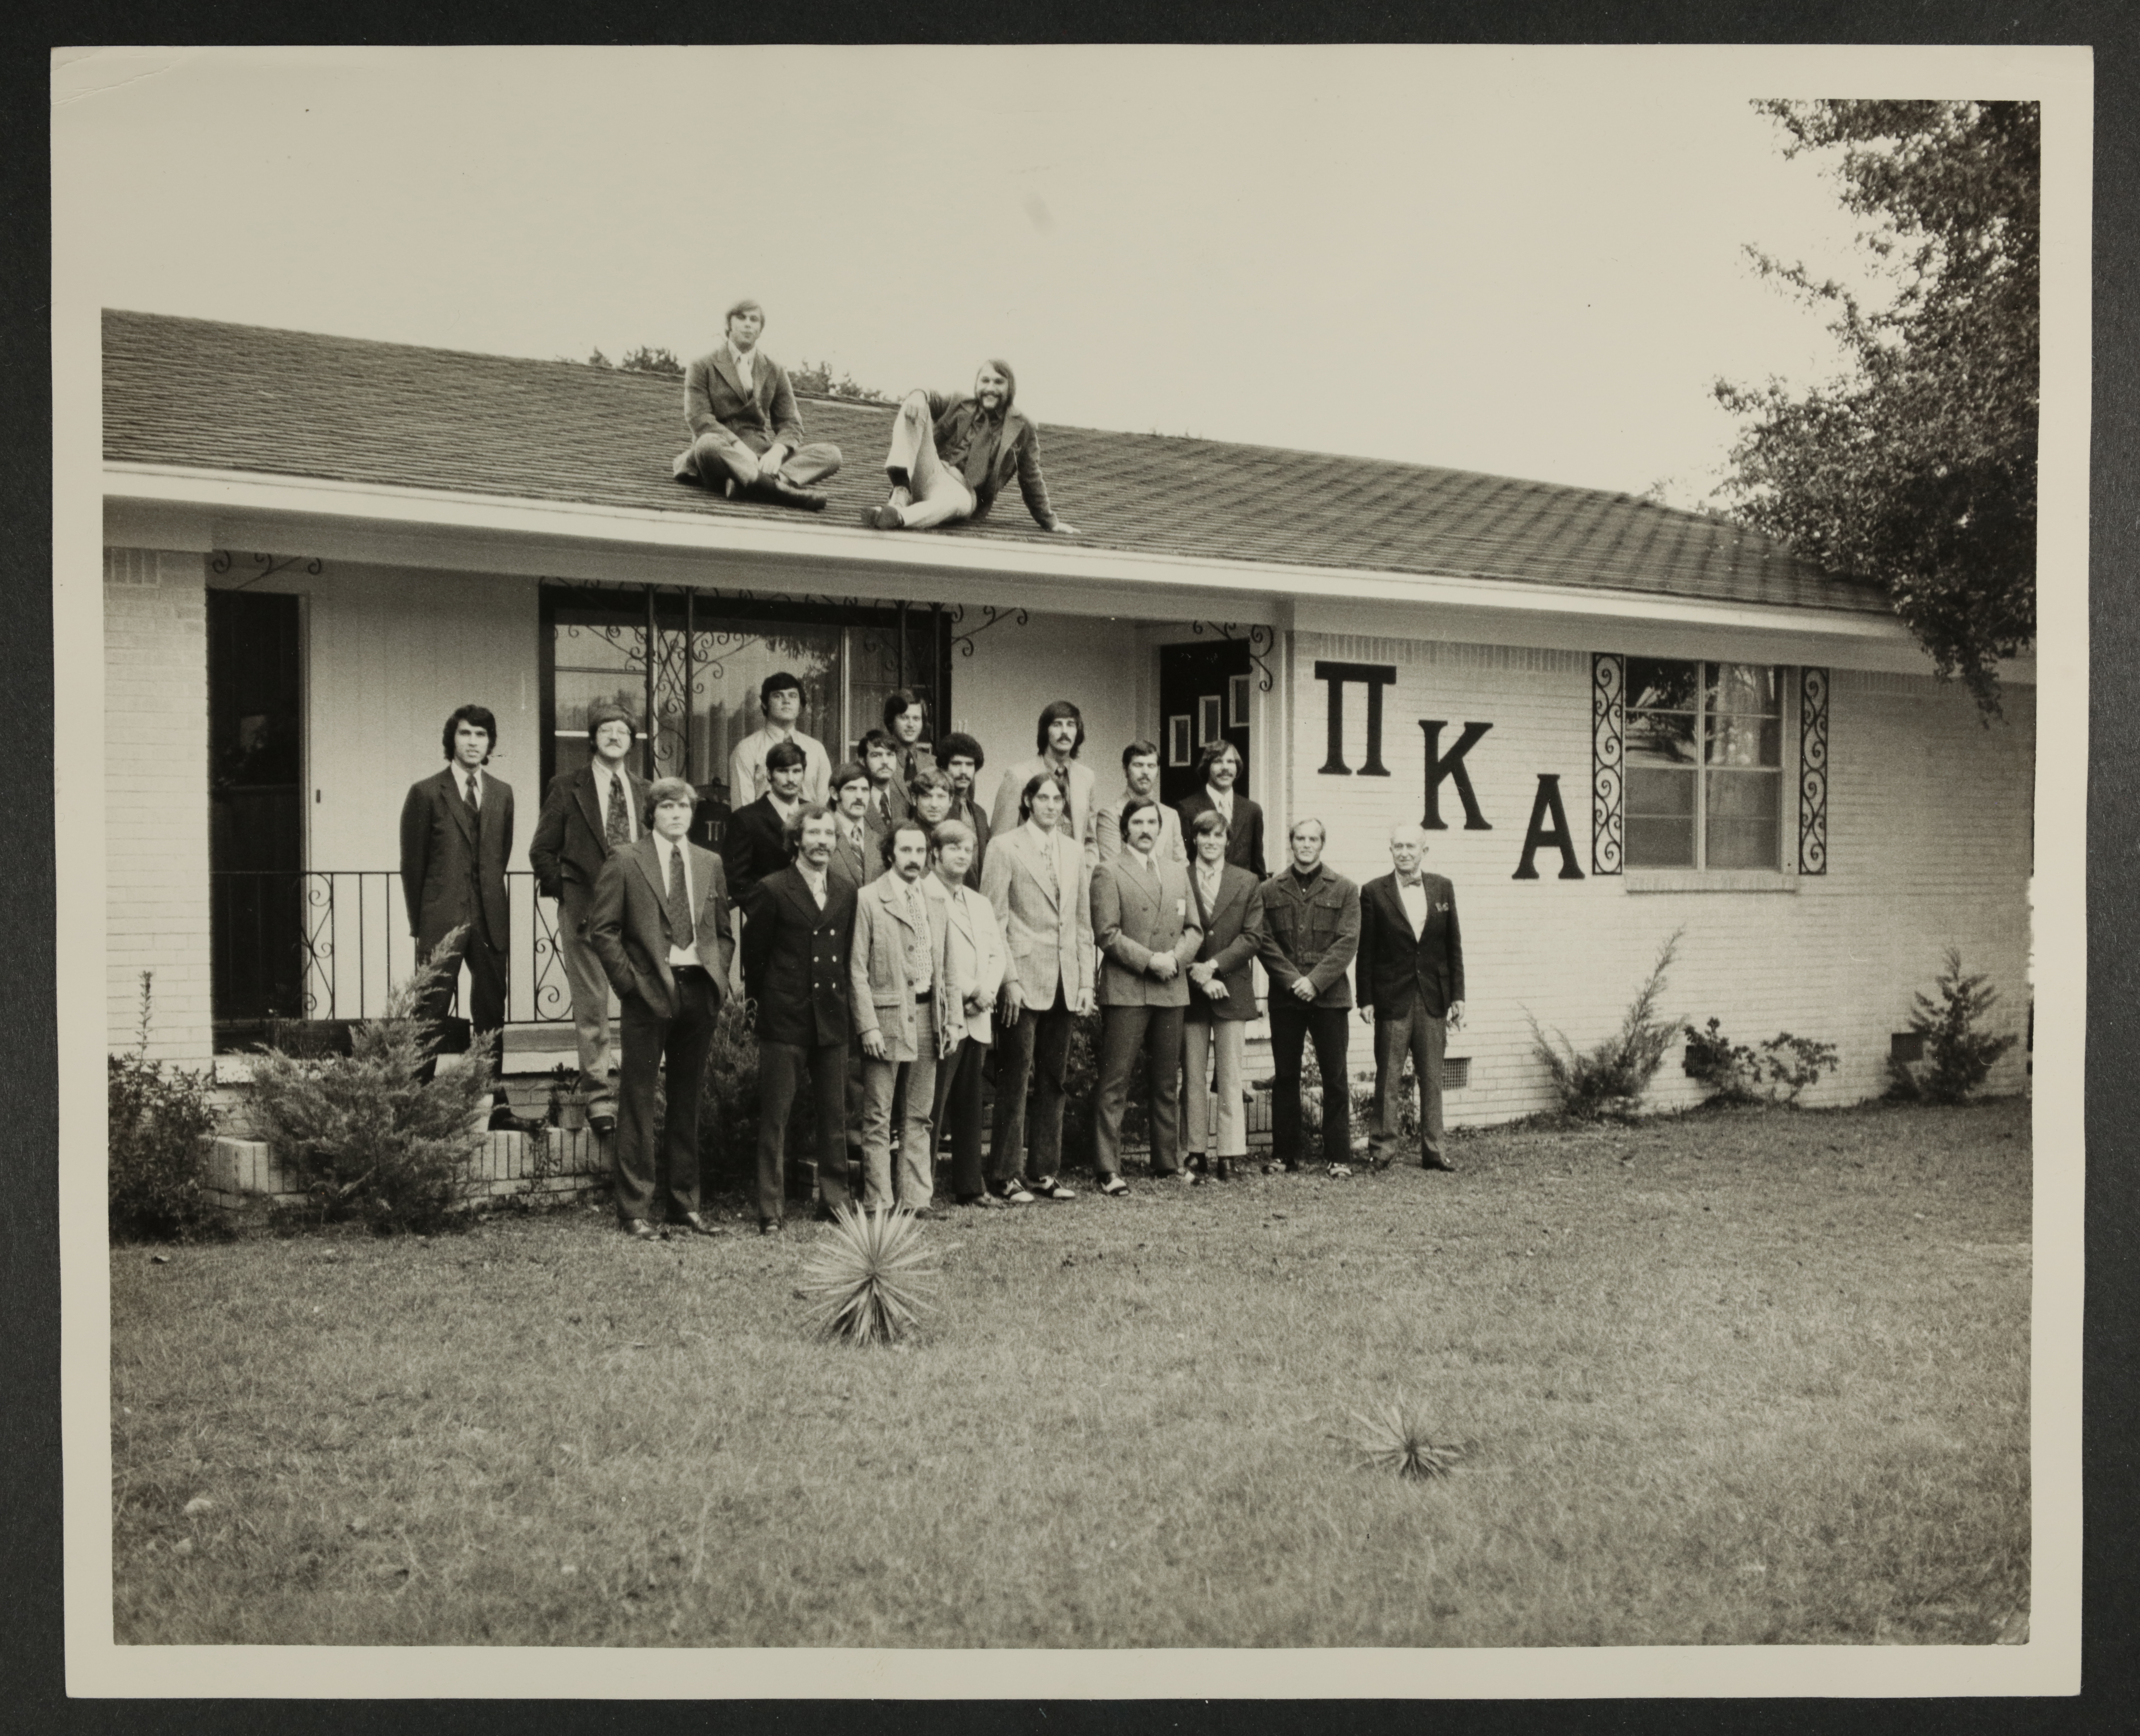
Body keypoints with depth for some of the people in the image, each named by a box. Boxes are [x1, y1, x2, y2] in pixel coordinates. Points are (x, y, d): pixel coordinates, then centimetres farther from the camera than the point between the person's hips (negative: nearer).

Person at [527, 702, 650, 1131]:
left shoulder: (644, 790, 13)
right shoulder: (567, 788, 4)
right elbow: (542, 851, 6)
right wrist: (565, 893, -1)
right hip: (586, 909, -3)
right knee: (591, 1008, -1)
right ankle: (598, 1098, 5)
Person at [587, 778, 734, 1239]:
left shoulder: (709, 864, 13)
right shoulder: (625, 862, -1)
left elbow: (724, 932, 19)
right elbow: (601, 928, -3)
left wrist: (719, 978, 5)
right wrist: (628, 981, -9)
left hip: (699, 992, 5)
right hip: (648, 993, -5)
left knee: (689, 1101, 11)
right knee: (639, 1102, -2)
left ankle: (685, 1203, 19)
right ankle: (633, 1210, 2)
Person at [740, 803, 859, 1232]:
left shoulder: (846, 896, 11)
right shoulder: (772, 891, -4)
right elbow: (753, 955, 1)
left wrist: (845, 1001, 10)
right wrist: (766, 1000, 6)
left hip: (833, 1018, 5)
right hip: (784, 1020, -5)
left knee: (834, 1114, 8)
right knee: (774, 1117, -2)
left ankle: (835, 1198, 17)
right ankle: (769, 1210, 1)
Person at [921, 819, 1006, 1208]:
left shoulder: (980, 904, 21)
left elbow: (997, 954, 17)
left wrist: (988, 990, -2)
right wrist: (969, 990, -11)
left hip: (977, 1018, 7)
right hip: (941, 1017, -7)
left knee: (970, 1107, 10)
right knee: (932, 1109, -7)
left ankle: (970, 1186, 15)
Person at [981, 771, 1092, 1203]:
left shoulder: (1073, 852, 13)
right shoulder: (1005, 847, -3)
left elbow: (1083, 923, 15)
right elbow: (994, 920, -6)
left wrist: (1086, 983, 9)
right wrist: (1009, 980, -11)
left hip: (1064, 984, 5)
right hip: (1024, 982, -5)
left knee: (1054, 1081, 9)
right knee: (1015, 1081, -2)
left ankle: (1046, 1171, 16)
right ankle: (1007, 1175, 4)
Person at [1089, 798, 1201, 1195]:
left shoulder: (1177, 873, 17)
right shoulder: (1109, 873, -1)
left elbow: (1193, 929, 14)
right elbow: (1107, 934, -9)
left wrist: (1176, 957, -5)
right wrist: (1150, 960, -15)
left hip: (1172, 990, 6)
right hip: (1125, 990, -5)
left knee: (1168, 1083, 10)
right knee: (1115, 1083, -6)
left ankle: (1168, 1162, 19)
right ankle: (1109, 1171, -6)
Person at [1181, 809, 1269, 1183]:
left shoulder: (1248, 883, 8)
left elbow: (1253, 937, 1)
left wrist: (1214, 965, -10)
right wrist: (1197, 974, -10)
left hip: (1232, 990, 0)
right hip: (1190, 989, 0)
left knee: (1230, 1077, -1)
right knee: (1193, 1077, 3)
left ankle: (1229, 1155, 0)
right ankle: (1197, 1152, 7)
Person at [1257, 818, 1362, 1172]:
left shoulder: (1344, 890, 4)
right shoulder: (1270, 891, 7)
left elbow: (1347, 943, -3)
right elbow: (1266, 942, 2)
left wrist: (1315, 981, -13)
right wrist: (1293, 980, -11)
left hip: (1329, 996, -1)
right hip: (1285, 997, 1)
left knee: (1335, 1078, 0)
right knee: (1286, 1077, 6)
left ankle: (1337, 1156, 5)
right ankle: (1285, 1155, 12)